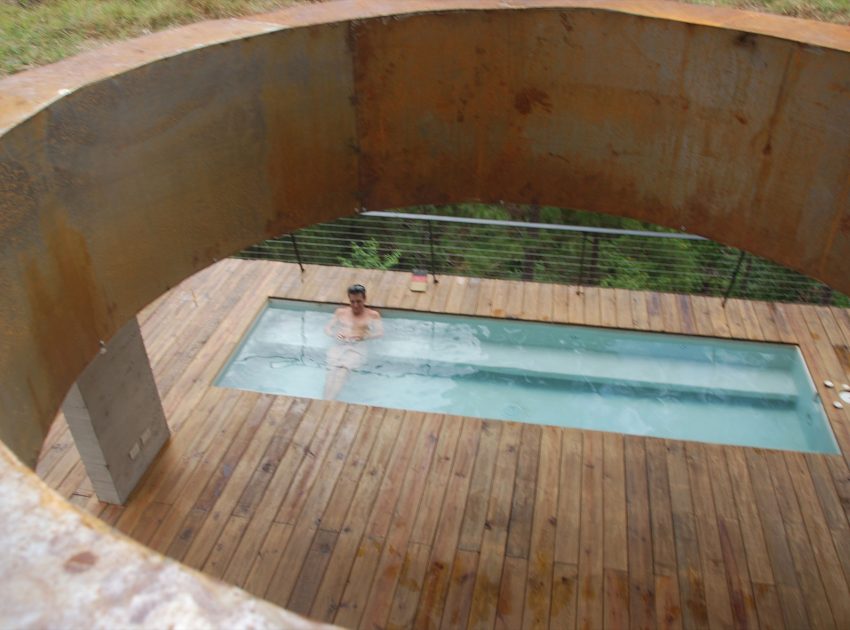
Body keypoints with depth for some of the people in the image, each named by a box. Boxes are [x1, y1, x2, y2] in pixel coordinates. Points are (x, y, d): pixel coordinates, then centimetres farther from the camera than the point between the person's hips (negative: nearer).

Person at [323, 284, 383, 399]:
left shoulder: (373, 314, 13)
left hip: (357, 348, -3)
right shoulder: (341, 312, 19)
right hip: (339, 346, 3)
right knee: (332, 370, -28)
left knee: (343, 369, -32)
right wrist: (335, 334, -6)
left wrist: (364, 336, -16)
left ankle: (327, 402, -46)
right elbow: (327, 328, 17)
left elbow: (380, 332, 2)